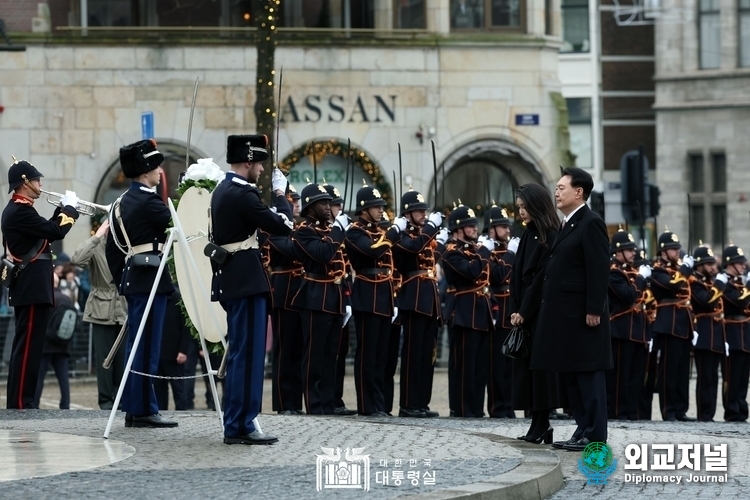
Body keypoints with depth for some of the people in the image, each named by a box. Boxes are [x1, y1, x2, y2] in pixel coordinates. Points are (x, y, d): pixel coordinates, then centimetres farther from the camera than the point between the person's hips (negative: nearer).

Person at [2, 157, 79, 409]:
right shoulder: (21, 210, -16)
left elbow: (46, 230, 23)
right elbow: (55, 233, -20)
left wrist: (62, 209, 14)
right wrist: (70, 207, -6)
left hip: (28, 287, 11)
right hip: (32, 288, -11)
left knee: (25, 346, 12)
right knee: (28, 346, -10)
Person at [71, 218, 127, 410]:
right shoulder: (96, 248, -3)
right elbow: (77, 259, -23)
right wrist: (97, 236, -21)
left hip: (125, 310, 1)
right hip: (102, 311, -1)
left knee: (123, 357, 4)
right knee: (104, 357, 1)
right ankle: (105, 400, 8)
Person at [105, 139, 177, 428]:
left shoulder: (121, 203, 14)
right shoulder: (148, 201, -13)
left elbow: (113, 249, 17)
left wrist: (121, 282, 21)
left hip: (132, 281, 9)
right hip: (150, 280, -9)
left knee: (136, 346, 12)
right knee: (147, 348, -7)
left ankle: (134, 409, 15)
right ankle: (143, 410, -6)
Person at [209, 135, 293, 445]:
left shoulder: (221, 191, 14)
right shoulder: (243, 193, -17)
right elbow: (283, 226, -15)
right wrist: (280, 194, -1)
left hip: (229, 280, 10)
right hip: (246, 281, -10)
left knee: (240, 353, 15)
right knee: (248, 354, -7)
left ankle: (236, 422, 19)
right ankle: (241, 426, -5)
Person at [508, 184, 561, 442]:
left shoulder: (550, 237, -10)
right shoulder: (527, 236, 14)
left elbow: (542, 277, -14)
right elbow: (517, 275, 12)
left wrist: (525, 312, -13)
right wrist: (514, 310, 2)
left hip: (542, 312, -8)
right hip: (523, 312, 8)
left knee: (540, 364, -6)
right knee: (525, 363, 4)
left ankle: (541, 425, -3)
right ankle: (538, 424, 6)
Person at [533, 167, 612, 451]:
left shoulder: (591, 223, -10)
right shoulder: (568, 225, 18)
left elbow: (600, 270, -16)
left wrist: (594, 310, -21)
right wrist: (551, 309, 16)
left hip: (583, 315, -10)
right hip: (564, 314, 10)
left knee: (588, 374, -6)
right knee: (569, 375, 11)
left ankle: (595, 437, -3)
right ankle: (583, 430, 16)